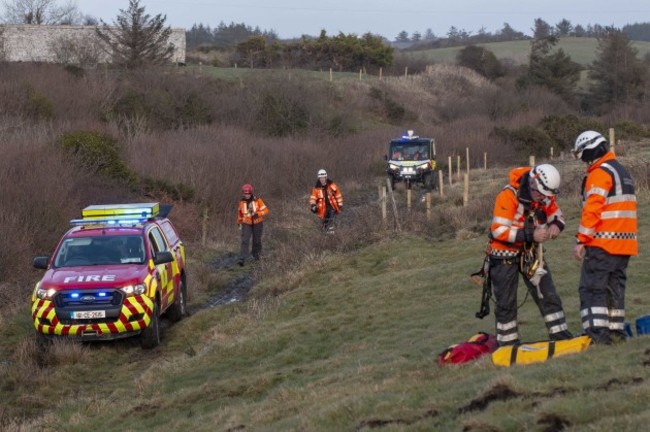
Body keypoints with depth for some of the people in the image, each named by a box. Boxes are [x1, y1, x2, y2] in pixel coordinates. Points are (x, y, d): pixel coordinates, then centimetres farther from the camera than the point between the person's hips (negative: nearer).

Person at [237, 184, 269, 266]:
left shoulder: (257, 200, -15)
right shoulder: (242, 202, -7)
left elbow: (265, 210, -15)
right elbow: (240, 211, 11)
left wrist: (257, 214, -33)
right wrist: (239, 221, 23)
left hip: (257, 223, -1)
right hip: (246, 224, 1)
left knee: (256, 240, 13)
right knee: (245, 241, -14)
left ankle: (256, 254, 43)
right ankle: (242, 259, -21)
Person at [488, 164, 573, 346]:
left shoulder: (545, 196, -5)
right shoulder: (508, 196, -24)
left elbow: (557, 215, 9)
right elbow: (498, 230, -27)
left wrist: (556, 225, -16)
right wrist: (530, 235, -32)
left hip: (531, 252, 5)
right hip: (505, 254, -5)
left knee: (548, 295, 1)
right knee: (506, 302, 2)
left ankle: (561, 335, 6)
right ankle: (507, 342, 13)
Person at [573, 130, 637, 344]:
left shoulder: (600, 174, -11)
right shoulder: (624, 173, 19)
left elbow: (592, 210, -18)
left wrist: (581, 241, -16)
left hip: (602, 244, -9)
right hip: (624, 244, 9)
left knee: (592, 287, -7)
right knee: (615, 286, 13)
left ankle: (597, 332, -13)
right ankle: (616, 330, 14)